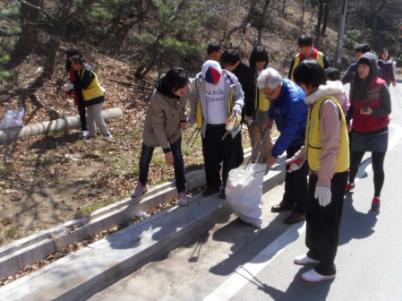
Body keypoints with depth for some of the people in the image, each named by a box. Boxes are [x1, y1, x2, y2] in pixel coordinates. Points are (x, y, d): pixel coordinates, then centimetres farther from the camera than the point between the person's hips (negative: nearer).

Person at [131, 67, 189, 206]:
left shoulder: (181, 92, -24)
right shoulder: (157, 98, -38)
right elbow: (157, 126, -30)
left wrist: (183, 119, -14)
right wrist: (166, 149, -28)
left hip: (174, 132, 3)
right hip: (153, 132, -3)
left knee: (178, 160, 1)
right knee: (145, 159, 16)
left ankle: (182, 191, 18)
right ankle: (141, 185, 43)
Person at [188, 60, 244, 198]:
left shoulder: (230, 79, -16)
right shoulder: (198, 81, -11)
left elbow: (240, 96, -8)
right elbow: (194, 100, 2)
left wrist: (237, 108, -29)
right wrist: (192, 118, -3)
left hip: (229, 125, -1)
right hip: (209, 127, 2)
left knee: (230, 158, 9)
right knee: (210, 158, 13)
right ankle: (212, 185, 31)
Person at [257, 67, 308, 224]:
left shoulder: (295, 100, -37)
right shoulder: (277, 88, -12)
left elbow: (288, 132, -35)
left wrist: (275, 154, -29)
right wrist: (269, 118, 0)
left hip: (303, 139, -8)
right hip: (292, 137, 9)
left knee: (299, 173, -3)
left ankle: (301, 209, 12)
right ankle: (288, 201, 32)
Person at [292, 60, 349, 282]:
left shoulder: (328, 105, -23)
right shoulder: (315, 101, 7)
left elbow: (331, 147, -26)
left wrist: (324, 182, -26)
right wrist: (299, 157, 18)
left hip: (332, 174, -9)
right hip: (317, 170, 9)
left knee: (327, 221, 4)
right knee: (313, 215, 21)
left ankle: (326, 268, 20)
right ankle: (316, 253, 40)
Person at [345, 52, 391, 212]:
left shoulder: (380, 85, -12)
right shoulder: (355, 84, 1)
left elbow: (387, 110, -8)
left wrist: (372, 111, -27)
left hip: (378, 133, -3)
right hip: (358, 133, 4)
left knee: (377, 167, 1)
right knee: (353, 162, 13)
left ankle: (376, 197, 17)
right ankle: (350, 183, 43)